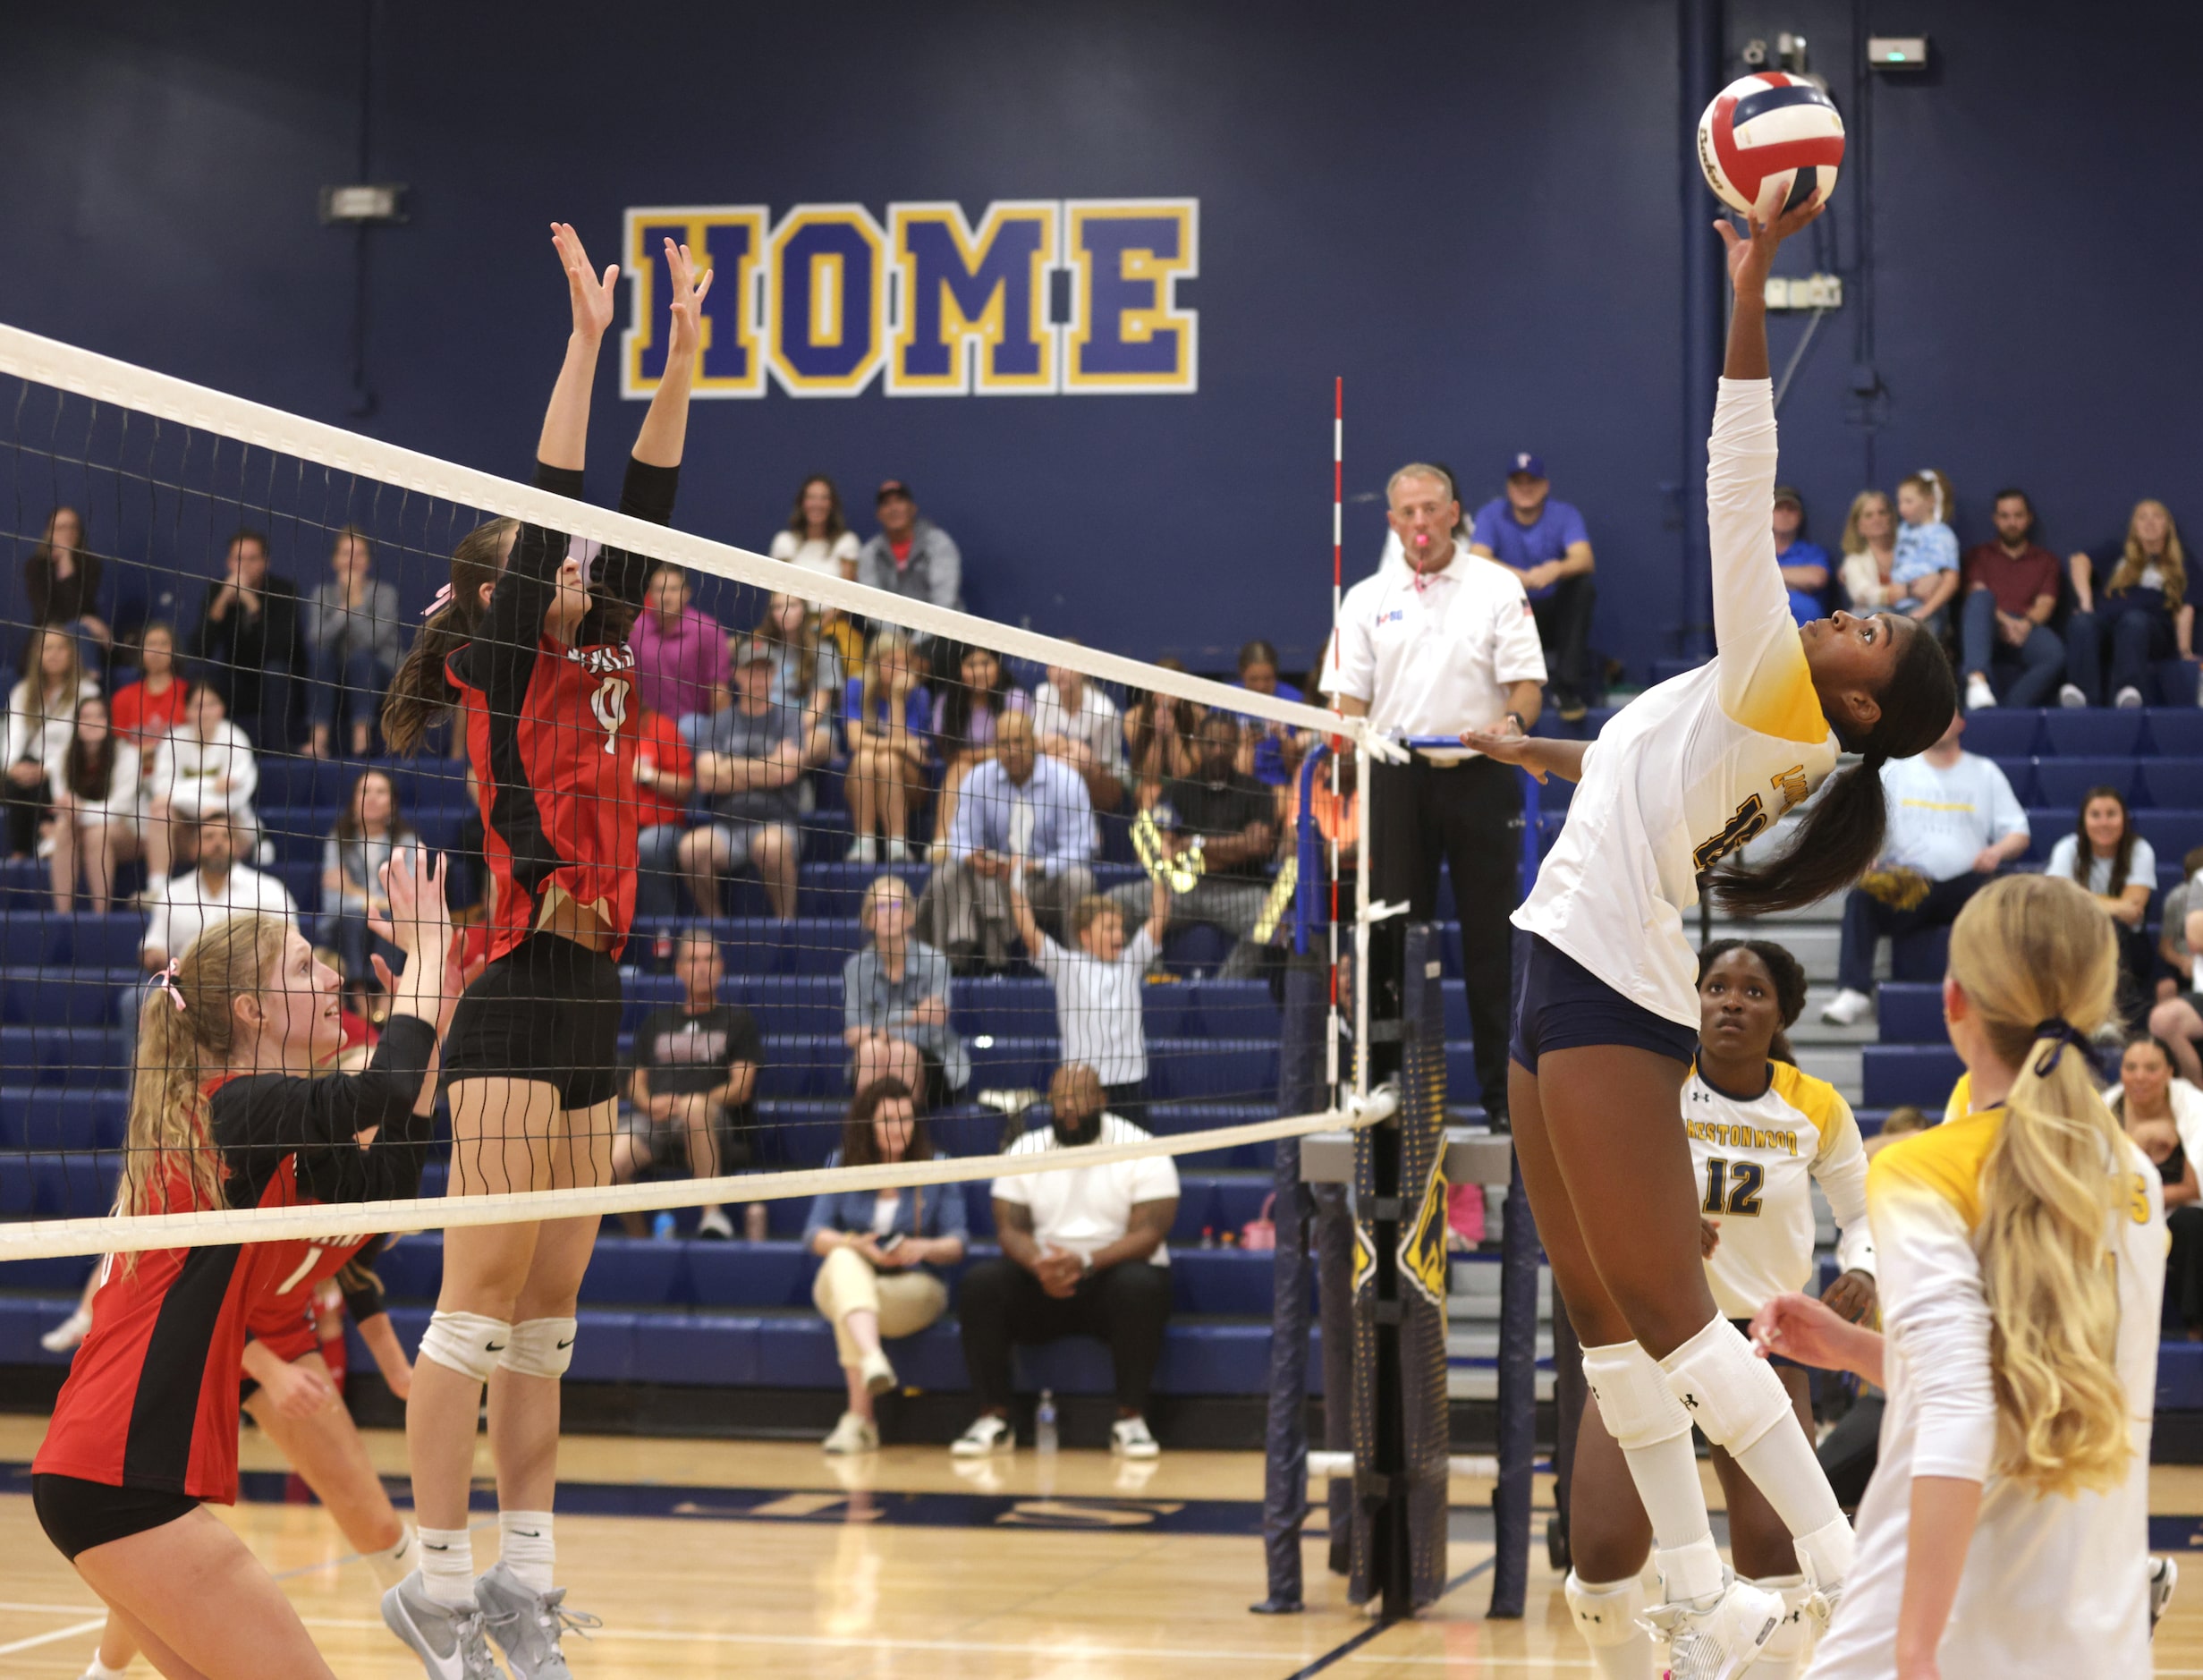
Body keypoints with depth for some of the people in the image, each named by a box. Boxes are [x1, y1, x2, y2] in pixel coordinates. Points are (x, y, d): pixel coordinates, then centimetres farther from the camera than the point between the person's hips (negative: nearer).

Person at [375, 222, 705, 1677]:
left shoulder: (597, 660, 17)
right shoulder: (497, 663, -3)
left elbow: (642, 512, 16)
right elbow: (551, 504, -10)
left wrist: (683, 358, 12)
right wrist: (589, 338, -8)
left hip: (592, 999, 8)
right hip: (521, 999, -8)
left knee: (548, 1315, 9)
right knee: (481, 1299, -8)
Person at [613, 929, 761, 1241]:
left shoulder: (737, 1020, 16)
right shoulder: (657, 1020, 27)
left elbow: (740, 1089, 4)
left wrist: (684, 1105, -12)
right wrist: (650, 1104, -4)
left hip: (715, 1125, -2)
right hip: (653, 1121, 3)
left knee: (695, 1108, -41)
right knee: (611, 1162, -31)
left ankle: (712, 1213, -35)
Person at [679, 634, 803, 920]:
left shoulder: (790, 720, 10)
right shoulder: (716, 723, 14)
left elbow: (786, 770, -6)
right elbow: (707, 778, 0)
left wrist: (730, 768, 3)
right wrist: (764, 771, 0)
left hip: (776, 824, -2)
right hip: (724, 826, 2)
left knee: (771, 844, -38)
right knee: (692, 846, -31)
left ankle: (785, 921, -22)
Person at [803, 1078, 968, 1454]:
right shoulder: (841, 1165, 7)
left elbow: (957, 1243, 1)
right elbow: (815, 1234, -1)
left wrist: (925, 1248, -24)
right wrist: (859, 1246, -23)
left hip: (913, 1286, -1)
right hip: (847, 1282, 1)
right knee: (844, 1259, -38)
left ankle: (858, 1418, -38)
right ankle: (872, 1361, -61)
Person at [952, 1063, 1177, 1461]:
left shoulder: (1141, 1151, -4)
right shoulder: (1025, 1151, 8)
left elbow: (1148, 1234, -13)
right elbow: (1010, 1228, 0)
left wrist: (1086, 1262, -30)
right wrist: (1038, 1264, -24)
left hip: (1112, 1270, -3)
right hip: (1041, 1281, 3)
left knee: (1140, 1286, -38)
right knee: (979, 1284, -25)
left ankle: (1131, 1419, -27)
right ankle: (993, 1419, -21)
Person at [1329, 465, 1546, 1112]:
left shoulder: (1497, 587, 5)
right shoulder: (1367, 599, 12)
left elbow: (1527, 680, 0)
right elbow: (1349, 695, 8)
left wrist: (1511, 722, -21)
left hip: (1478, 774, -2)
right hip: (1396, 779, 2)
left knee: (1489, 934, -2)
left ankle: (1501, 1087, 3)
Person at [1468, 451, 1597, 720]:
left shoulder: (1564, 515, -2)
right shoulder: (1491, 514, -3)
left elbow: (1583, 559, -19)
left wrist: (1558, 569, -45)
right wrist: (1524, 577, -37)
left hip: (1554, 615, 0)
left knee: (1583, 586, -29)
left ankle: (1569, 688, -25)